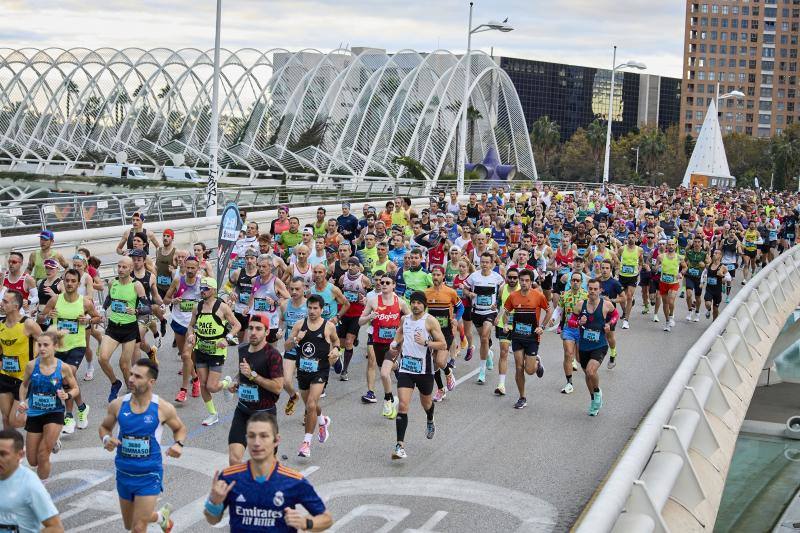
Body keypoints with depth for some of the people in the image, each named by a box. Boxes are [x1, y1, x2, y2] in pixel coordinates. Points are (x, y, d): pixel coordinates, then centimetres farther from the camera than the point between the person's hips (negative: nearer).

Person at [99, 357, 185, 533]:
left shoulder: (163, 408, -13)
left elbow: (180, 428, 6)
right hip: (124, 473, 4)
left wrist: (179, 444, -14)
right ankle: (162, 516, 49)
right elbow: (105, 427, 11)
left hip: (149, 475, -4)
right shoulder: (118, 405, -7)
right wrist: (106, 439, -11)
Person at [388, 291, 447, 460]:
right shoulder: (405, 319, 6)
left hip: (424, 368, -2)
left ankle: (430, 422, 57)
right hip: (405, 367, 2)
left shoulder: (430, 321, -9)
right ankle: (400, 446, -16)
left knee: (426, 402, 21)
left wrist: (426, 342, -26)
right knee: (402, 406, -12)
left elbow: (443, 345, -12)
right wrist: (395, 344, 9)